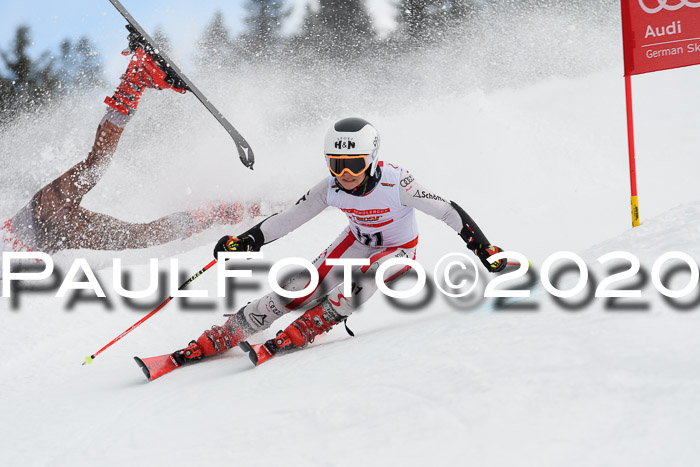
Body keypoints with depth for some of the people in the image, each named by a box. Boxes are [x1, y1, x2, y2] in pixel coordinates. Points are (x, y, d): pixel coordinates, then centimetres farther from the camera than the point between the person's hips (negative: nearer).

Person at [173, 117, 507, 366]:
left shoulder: (395, 183, -34)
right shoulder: (332, 189, -22)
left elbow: (449, 212, -28)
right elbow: (288, 219, -13)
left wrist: (484, 250, -28)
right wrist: (246, 240, -23)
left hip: (398, 250, -3)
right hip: (357, 242, 3)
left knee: (358, 285, -34)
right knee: (303, 287, -12)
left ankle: (293, 337, -27)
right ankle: (216, 340, -7)